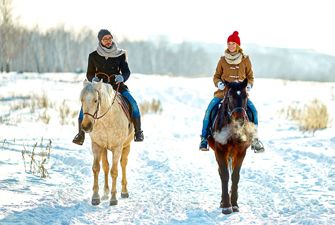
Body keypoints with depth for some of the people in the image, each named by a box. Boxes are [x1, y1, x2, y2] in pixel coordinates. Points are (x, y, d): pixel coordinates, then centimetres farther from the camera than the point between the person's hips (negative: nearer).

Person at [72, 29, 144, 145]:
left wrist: (122, 77, -21)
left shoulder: (120, 54, 4)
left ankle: (138, 132, -8)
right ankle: (81, 134, -12)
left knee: (133, 104, -24)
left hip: (117, 85, 0)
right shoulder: (93, 56, 4)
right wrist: (93, 79, -15)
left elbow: (126, 71, 3)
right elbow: (89, 74, 9)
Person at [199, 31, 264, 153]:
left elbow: (250, 76, 14)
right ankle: (204, 137, -8)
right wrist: (218, 83, -9)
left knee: (253, 110, -19)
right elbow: (216, 76, 13)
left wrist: (249, 85, -7)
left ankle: (254, 139, -5)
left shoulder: (245, 59, 6)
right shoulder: (223, 60, 6)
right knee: (210, 109, -19)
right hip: (224, 91, 0)